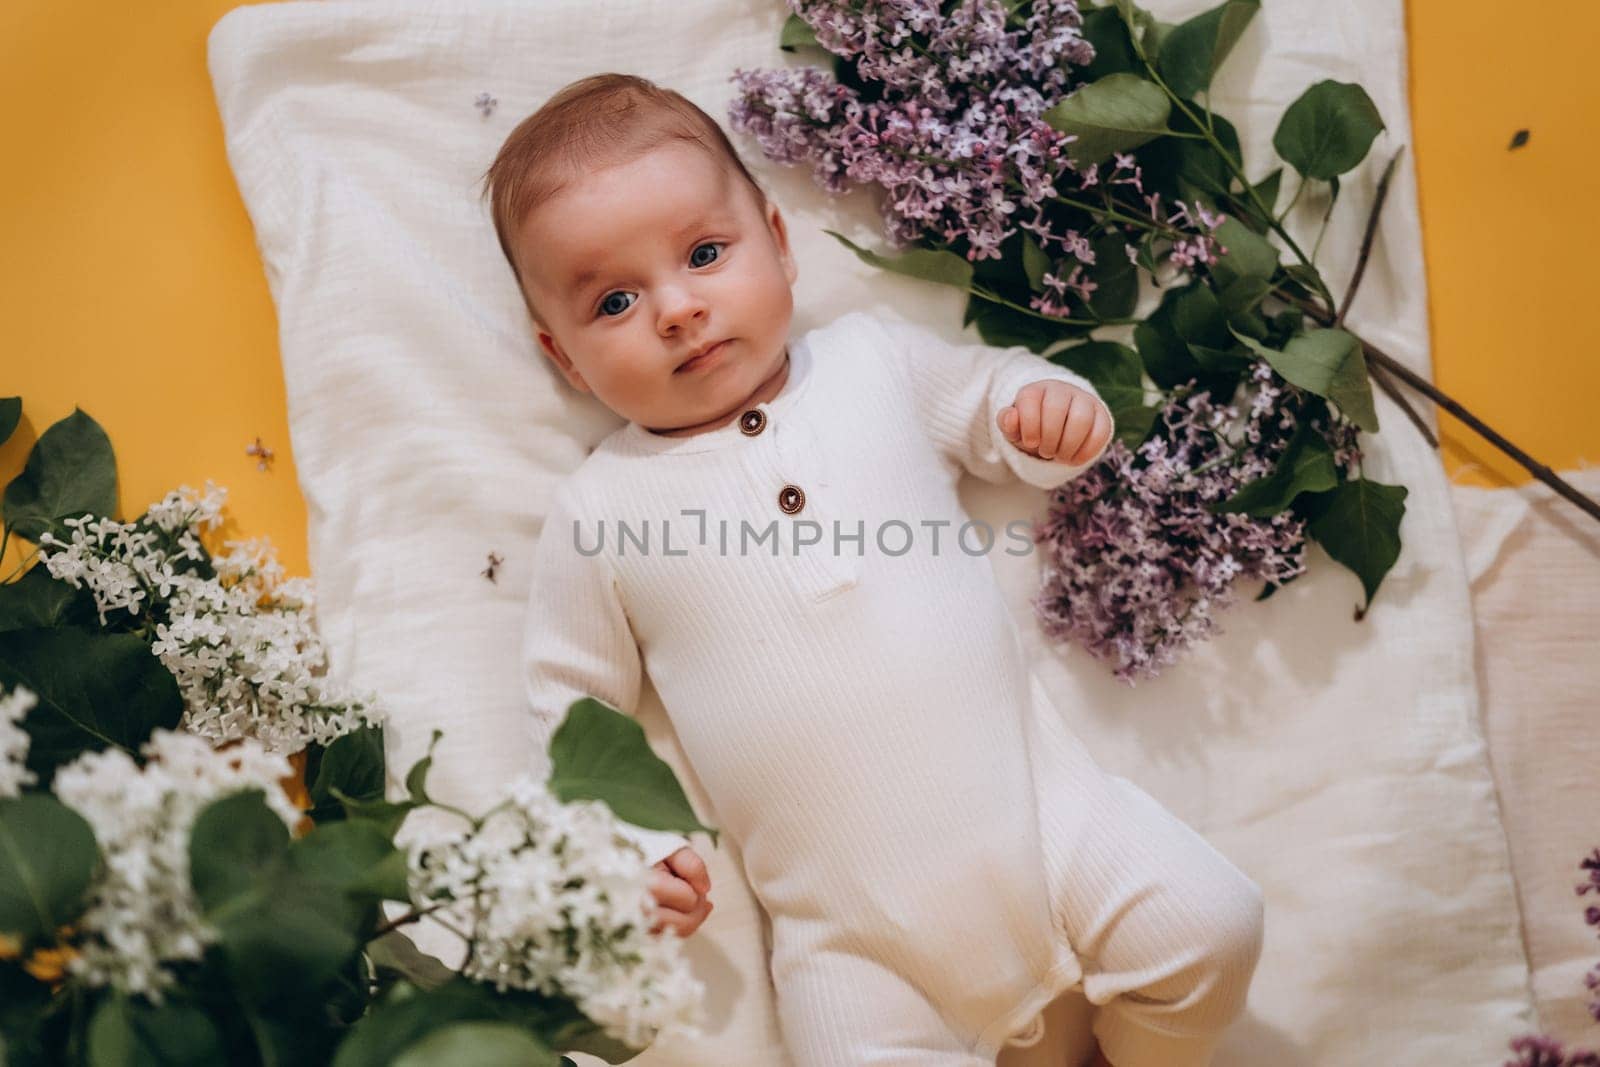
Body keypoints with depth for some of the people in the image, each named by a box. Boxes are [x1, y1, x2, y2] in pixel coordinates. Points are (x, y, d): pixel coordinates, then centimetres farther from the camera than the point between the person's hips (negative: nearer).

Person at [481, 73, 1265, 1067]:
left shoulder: (877, 358, 5)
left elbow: (987, 390, 22)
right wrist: (626, 846, -2)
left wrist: (1054, 406, 0)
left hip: (1041, 802, 2)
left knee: (1212, 926, -6)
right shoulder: (597, 512, 1)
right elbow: (569, 709, 8)